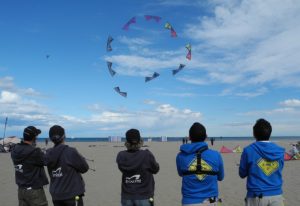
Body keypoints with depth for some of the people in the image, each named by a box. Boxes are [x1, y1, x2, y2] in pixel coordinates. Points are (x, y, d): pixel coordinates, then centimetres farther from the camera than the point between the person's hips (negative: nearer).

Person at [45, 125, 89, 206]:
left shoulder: (48, 154, -3)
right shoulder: (71, 152, -19)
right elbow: (84, 168, -10)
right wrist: (80, 158, 7)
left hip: (56, 195, 5)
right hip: (72, 194, -5)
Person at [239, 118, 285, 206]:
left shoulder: (249, 150, -11)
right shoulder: (280, 152, -1)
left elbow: (242, 174, -1)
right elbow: (278, 171, 13)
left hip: (256, 196, -2)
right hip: (276, 196, 3)